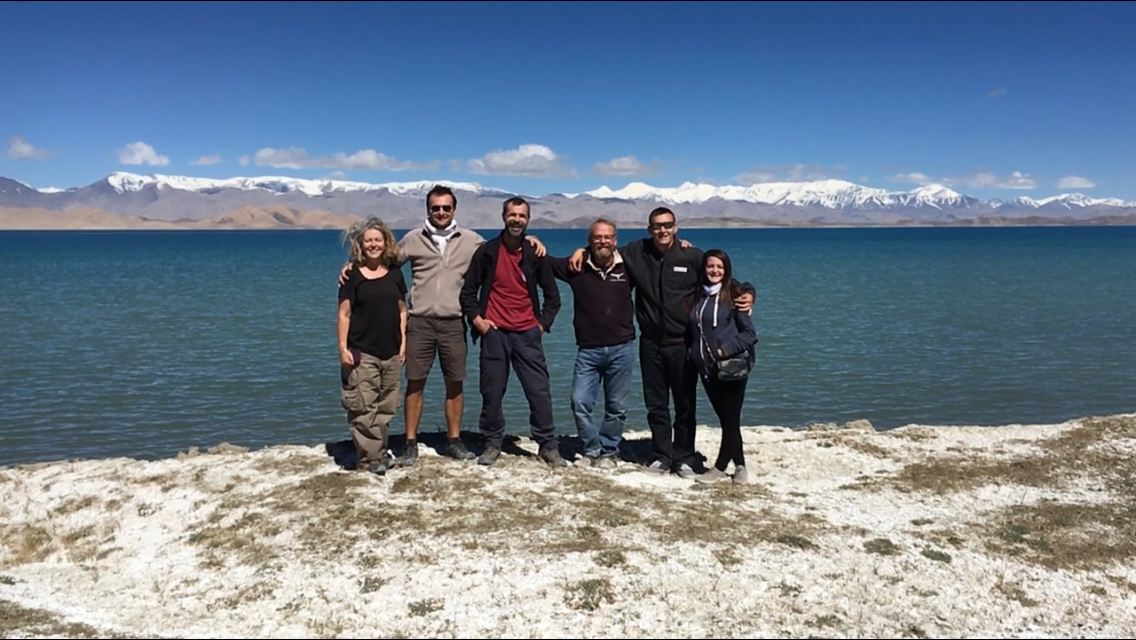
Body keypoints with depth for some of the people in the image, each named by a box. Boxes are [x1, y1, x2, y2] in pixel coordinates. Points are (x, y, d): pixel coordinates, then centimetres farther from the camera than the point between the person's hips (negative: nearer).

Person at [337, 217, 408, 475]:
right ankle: (370, 457, 1)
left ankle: (380, 451, 20)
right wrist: (343, 347, -11)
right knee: (363, 408, -6)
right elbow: (344, 314, -5)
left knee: (386, 406, 10)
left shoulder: (395, 273, 8)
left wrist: (403, 341, 7)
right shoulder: (352, 275, -4)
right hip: (362, 352, -4)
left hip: (391, 351, 5)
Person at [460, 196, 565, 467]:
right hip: (494, 333, -1)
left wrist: (543, 323, 4)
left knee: (540, 391, 0)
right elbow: (468, 291, 6)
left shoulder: (535, 255, 5)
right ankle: (493, 444, 19)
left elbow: (552, 296, 13)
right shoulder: (486, 251, 1)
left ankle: (548, 445, 11)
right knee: (492, 392, 4)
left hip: (527, 333, 1)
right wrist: (476, 319, -4)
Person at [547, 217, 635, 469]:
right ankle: (592, 450, 14)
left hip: (621, 348, 0)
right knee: (580, 402, -5)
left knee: (616, 407, 7)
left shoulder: (627, 266, 2)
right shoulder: (577, 267, 1)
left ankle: (608, 452, 23)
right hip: (588, 349, 0)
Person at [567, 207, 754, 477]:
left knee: (685, 405, 7)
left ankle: (684, 459, 20)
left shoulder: (693, 257, -5)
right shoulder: (636, 252, 1)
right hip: (651, 344, 2)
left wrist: (746, 294, -17)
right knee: (656, 405, 11)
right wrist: (583, 250, -1)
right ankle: (662, 457, 24)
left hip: (682, 344, -2)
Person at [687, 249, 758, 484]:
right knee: (725, 418, 12)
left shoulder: (733, 296, -6)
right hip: (707, 368, 6)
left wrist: (725, 350, -16)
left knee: (730, 418, 2)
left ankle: (720, 468, 13)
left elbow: (750, 333, -8)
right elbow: (692, 332, 19)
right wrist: (694, 353, 5)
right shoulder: (698, 296, 9)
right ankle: (740, 466, 23)